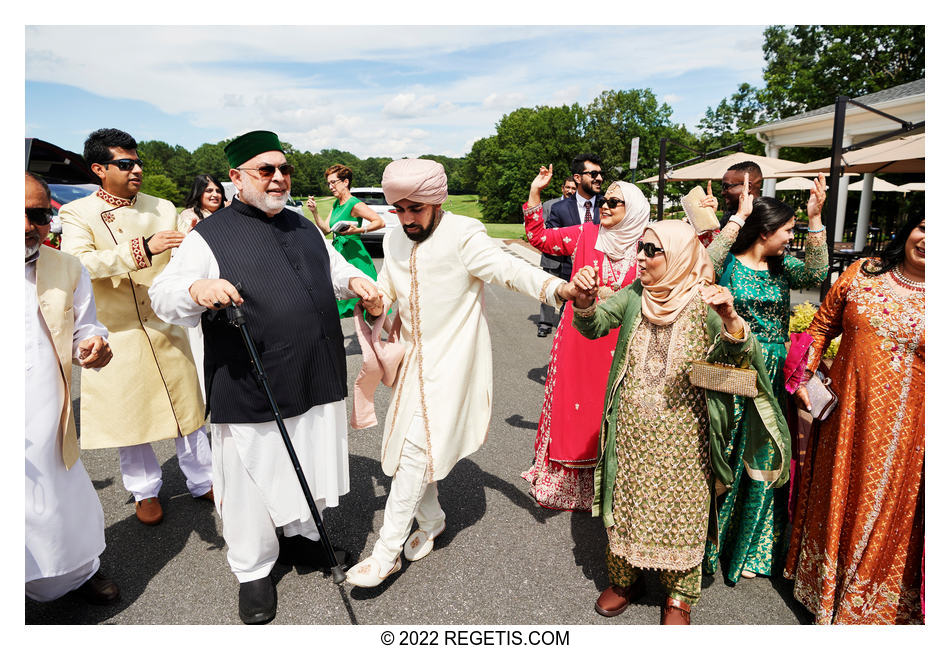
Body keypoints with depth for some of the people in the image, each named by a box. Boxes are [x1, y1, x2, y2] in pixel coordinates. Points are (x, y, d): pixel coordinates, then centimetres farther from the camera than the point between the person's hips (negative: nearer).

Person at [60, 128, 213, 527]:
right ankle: (146, 492, 29)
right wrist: (142, 249, -31)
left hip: (167, 329, 3)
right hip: (117, 334, -2)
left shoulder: (162, 208, 8)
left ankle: (202, 481, 27)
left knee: (188, 406, 9)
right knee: (131, 415, 9)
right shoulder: (77, 214, -3)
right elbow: (77, 262, -21)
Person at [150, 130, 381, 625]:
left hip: (317, 380, 6)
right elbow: (163, 297, -10)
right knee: (254, 479, 7)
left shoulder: (304, 227, 14)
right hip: (252, 391, -5)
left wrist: (354, 279, 4)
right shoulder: (211, 235, -5)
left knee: (310, 468, 19)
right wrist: (197, 290, -32)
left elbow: (333, 269, 26)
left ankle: (301, 537, 44)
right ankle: (253, 570, 29)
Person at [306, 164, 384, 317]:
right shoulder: (335, 205, 14)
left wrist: (358, 230, -28)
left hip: (354, 256, -8)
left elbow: (381, 222, -18)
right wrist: (314, 212, 2)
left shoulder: (355, 204, -13)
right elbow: (326, 229, 13)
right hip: (339, 253, 8)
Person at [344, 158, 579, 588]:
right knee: (410, 446, 12)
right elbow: (383, 291, 16)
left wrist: (556, 286, -43)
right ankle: (431, 521, 37)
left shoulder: (463, 235, -14)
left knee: (416, 451, -9)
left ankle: (386, 554, 3)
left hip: (449, 362, -7)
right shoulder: (394, 242, 8)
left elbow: (506, 267, -27)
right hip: (414, 360, 7)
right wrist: (373, 302, -6)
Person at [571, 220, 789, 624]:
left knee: (679, 509, 10)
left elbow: (742, 358, -20)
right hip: (631, 431, 3)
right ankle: (625, 580, 39)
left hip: (682, 434, -3)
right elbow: (594, 326, -11)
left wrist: (731, 320, -40)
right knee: (625, 504, 15)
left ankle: (679, 596, 34)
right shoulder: (634, 296, 0)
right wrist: (584, 303, -33)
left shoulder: (704, 303, -11)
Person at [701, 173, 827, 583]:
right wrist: (739, 215, -26)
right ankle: (707, 544, 23)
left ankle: (749, 549, 28)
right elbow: (705, 265, -28)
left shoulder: (782, 267, 8)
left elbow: (816, 274, -10)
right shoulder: (729, 262, -5)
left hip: (771, 375, 5)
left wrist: (815, 218, -16)